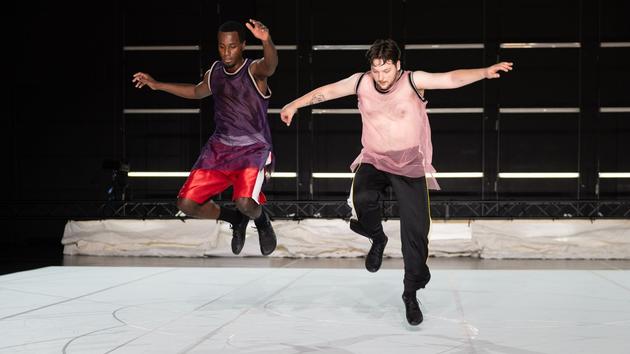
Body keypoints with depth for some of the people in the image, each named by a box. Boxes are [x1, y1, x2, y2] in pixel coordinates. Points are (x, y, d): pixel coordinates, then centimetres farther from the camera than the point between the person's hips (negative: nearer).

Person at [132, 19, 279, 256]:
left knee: (245, 202, -31)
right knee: (186, 204, -4)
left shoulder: (254, 70, -12)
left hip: (253, 148, -6)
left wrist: (267, 41, -60)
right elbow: (197, 92, 29)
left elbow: (270, 65, -37)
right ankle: (236, 220, 23)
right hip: (220, 147, 6)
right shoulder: (214, 73, 6)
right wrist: (158, 85, 29)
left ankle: (262, 221, 8)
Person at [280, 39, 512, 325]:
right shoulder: (361, 82, -5)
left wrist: (484, 72, -42)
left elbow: (452, 79, -26)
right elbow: (327, 91, 8)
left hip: (410, 165, -1)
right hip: (374, 161, 1)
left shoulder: (413, 81, -14)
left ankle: (411, 293, 15)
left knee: (415, 230, -3)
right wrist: (295, 105, 12)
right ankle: (378, 239, 2)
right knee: (362, 198, -31)